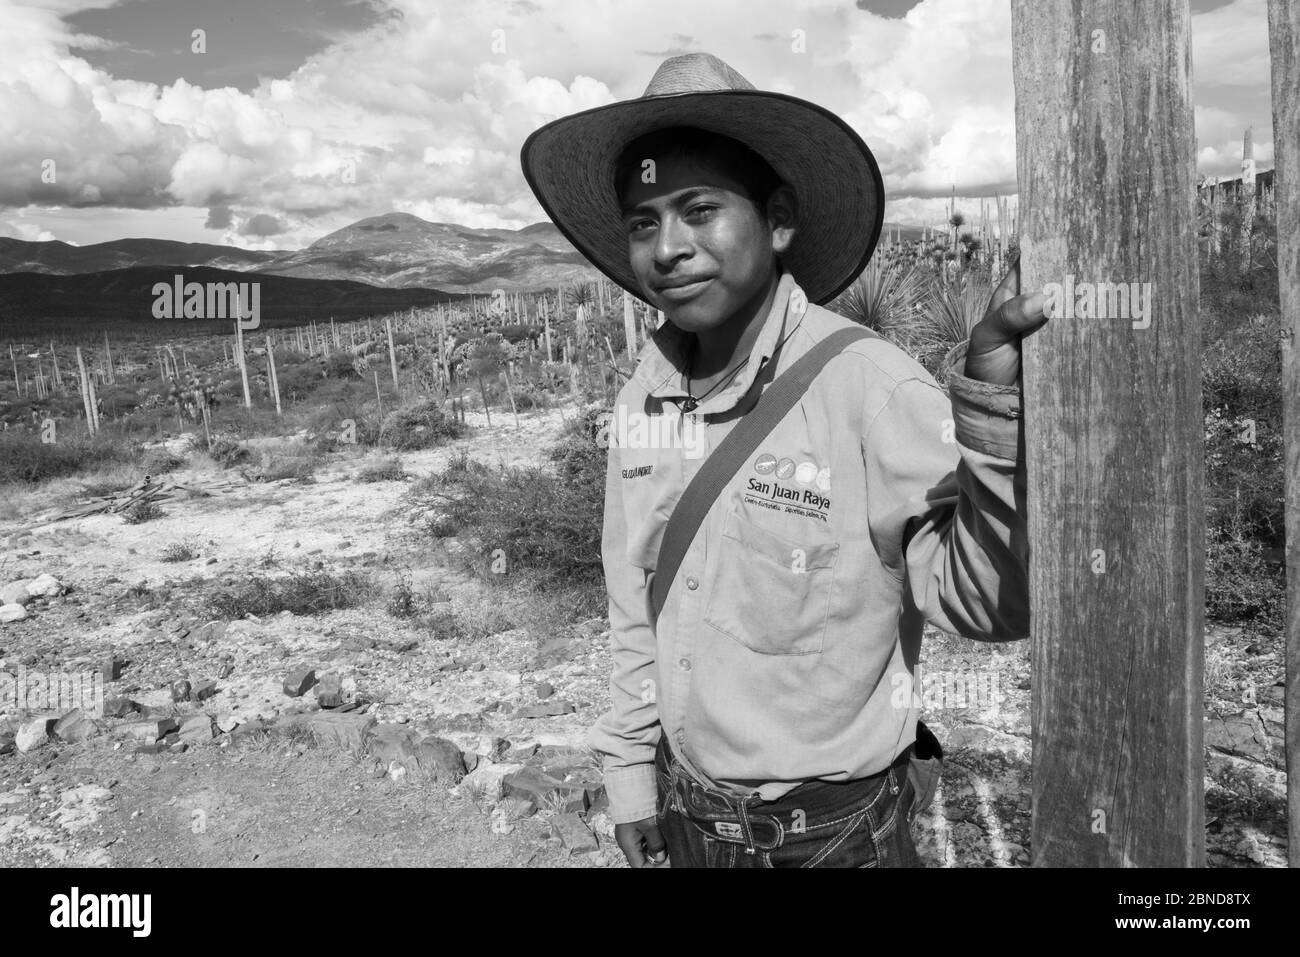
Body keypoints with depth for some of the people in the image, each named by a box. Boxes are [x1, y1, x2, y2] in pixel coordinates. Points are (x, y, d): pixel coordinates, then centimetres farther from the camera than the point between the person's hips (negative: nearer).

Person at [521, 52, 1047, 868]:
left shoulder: (872, 388, -22)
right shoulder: (642, 400, -5)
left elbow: (989, 603, -28)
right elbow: (636, 609, 4)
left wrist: (991, 376, -39)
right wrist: (631, 773, 9)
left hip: (836, 831, -4)